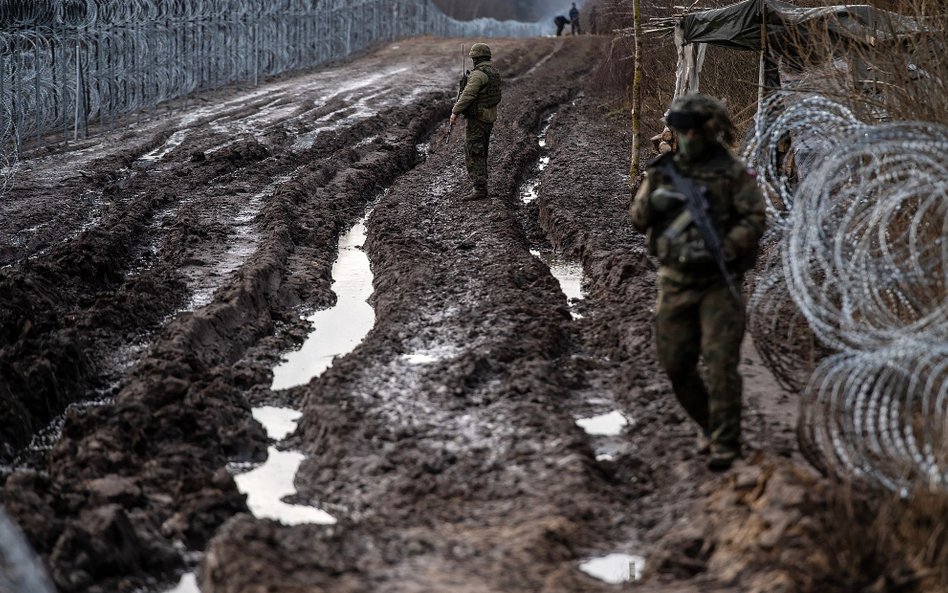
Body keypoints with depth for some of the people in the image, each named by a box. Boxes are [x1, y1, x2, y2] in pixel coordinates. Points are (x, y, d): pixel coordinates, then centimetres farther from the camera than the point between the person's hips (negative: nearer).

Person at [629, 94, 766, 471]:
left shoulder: (734, 174, -4)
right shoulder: (665, 171, 8)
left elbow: (755, 220, -10)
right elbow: (639, 220, 5)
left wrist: (722, 250, -21)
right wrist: (652, 191, -14)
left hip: (719, 281, -4)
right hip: (675, 282, 5)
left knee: (721, 363, -10)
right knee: (676, 364, 7)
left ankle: (725, 445, -5)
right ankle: (709, 425, 29)